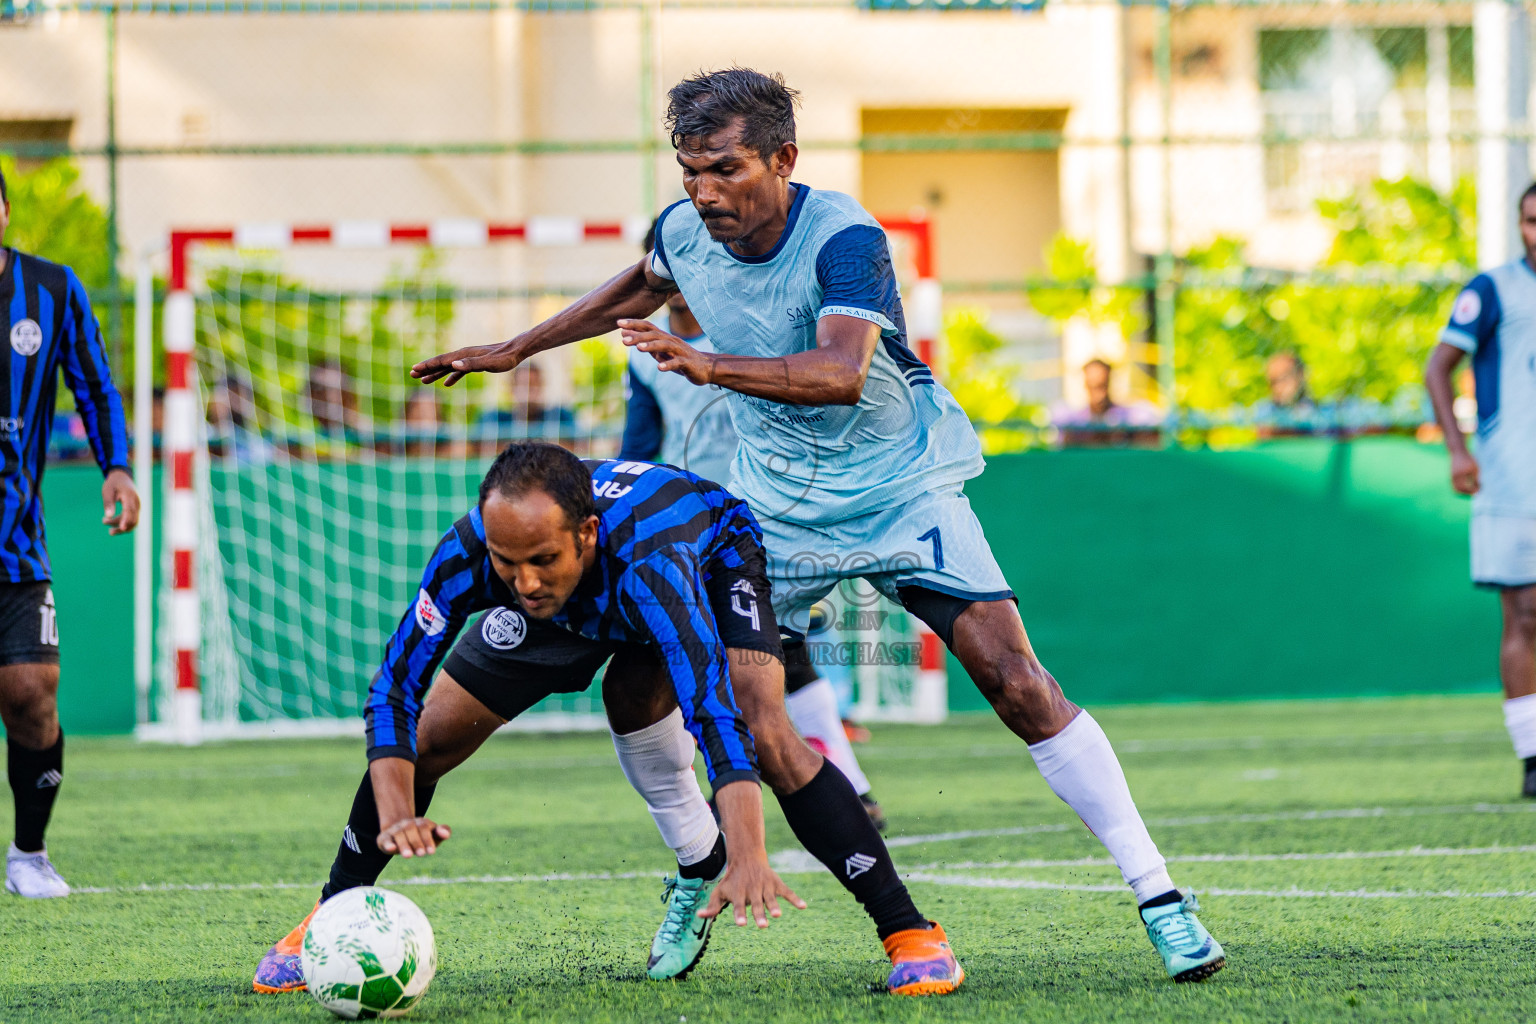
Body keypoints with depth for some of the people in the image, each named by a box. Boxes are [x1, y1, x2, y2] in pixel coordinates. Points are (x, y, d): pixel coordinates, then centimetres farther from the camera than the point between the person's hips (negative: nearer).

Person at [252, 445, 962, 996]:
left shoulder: (650, 565, -47)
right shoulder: (468, 554, -36)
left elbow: (716, 713, -55)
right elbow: (392, 692, -29)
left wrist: (748, 857, -68)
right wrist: (396, 818, -46)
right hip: (583, 608, 4)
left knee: (765, 735, -29)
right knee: (433, 735, -3)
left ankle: (910, 935, -21)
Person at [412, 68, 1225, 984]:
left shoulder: (844, 238, -25)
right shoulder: (685, 232, -6)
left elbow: (841, 373, -41)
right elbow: (642, 288, 20)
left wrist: (710, 366, -54)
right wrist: (517, 350, 25)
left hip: (904, 493, -5)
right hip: (777, 504, 5)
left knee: (1018, 682, -16)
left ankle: (1158, 894, -10)